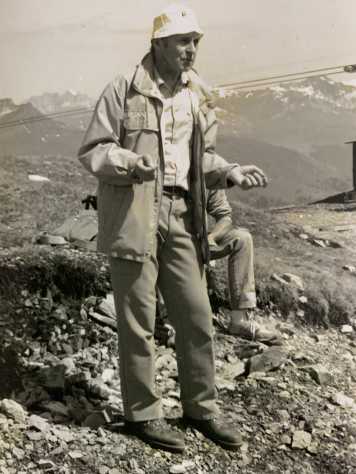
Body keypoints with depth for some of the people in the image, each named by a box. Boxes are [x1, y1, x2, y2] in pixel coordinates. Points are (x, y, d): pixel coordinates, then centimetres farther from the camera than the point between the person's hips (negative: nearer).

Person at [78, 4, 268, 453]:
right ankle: (142, 413, 21)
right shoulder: (123, 90, -5)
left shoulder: (197, 95, 12)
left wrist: (230, 172, 1)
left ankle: (200, 408, 27)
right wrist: (130, 163, -23)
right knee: (138, 322, 3)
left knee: (197, 317, 9)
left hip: (181, 216, 6)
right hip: (132, 216, -5)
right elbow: (91, 151, -5)